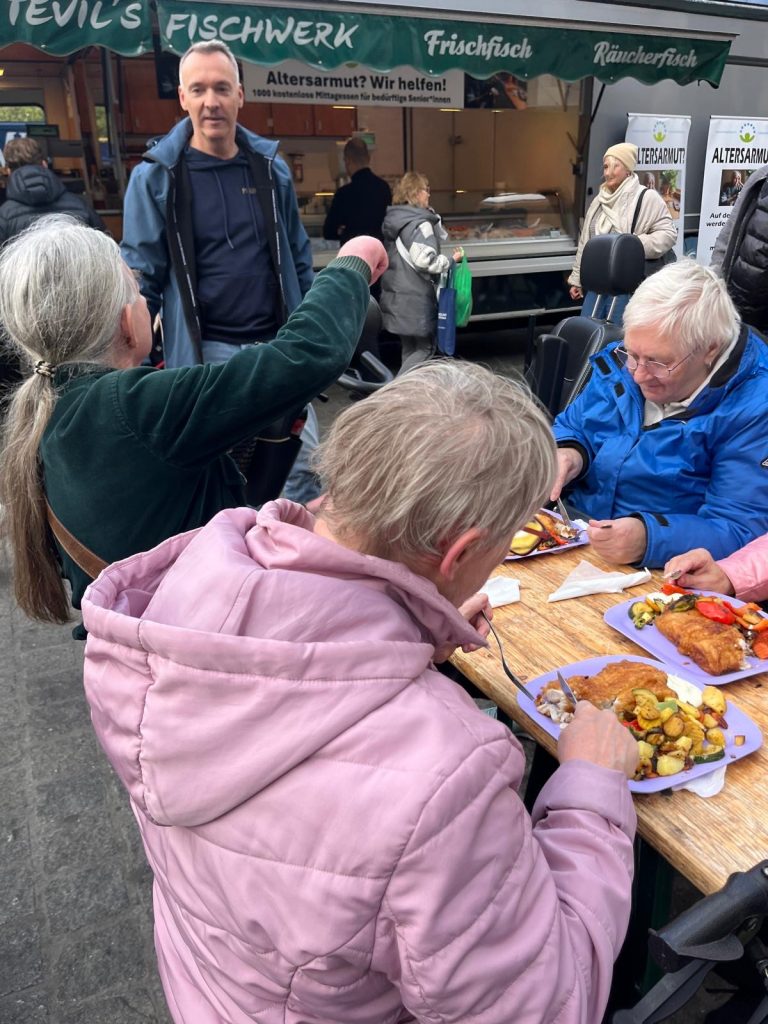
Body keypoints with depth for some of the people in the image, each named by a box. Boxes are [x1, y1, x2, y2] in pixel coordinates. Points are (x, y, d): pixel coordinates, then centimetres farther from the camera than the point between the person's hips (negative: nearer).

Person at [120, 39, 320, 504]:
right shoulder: (156, 176, -3)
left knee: (305, 463, 5)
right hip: (205, 351, -2)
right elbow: (143, 277, -2)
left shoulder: (271, 166, 6)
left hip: (277, 344, 3)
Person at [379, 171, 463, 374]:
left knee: (409, 347, 17)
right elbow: (426, 260, -23)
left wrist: (431, 214, 11)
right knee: (425, 348, 0)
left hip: (396, 295, 9)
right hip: (415, 297, -9)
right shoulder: (419, 223, -16)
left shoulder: (392, 220, 12)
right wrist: (452, 260, -8)